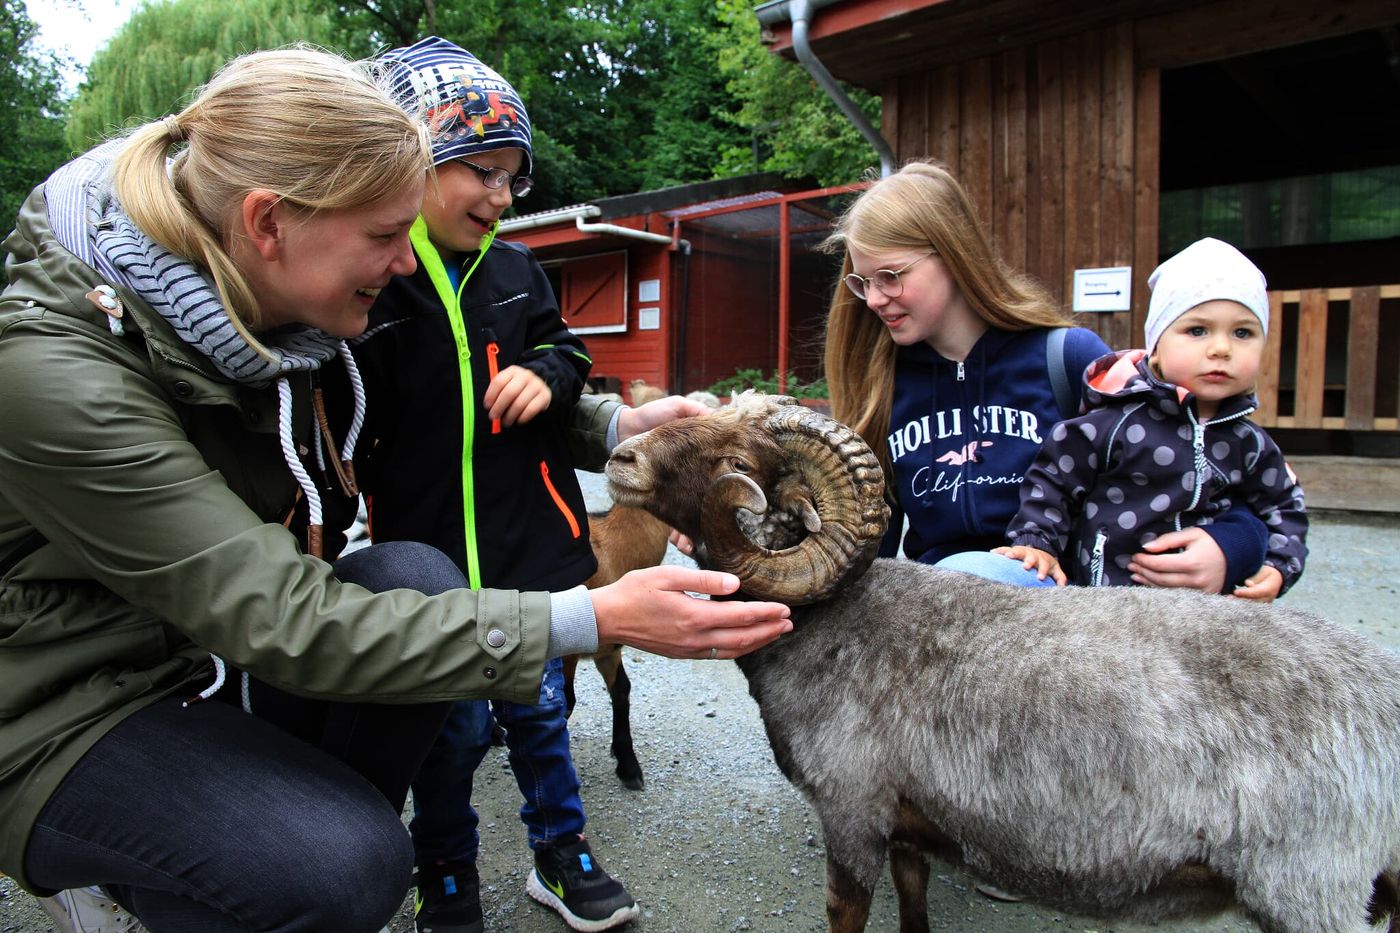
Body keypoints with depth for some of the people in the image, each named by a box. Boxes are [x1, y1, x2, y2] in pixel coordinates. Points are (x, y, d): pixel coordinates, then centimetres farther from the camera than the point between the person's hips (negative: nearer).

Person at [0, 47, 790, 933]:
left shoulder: (276, 307, -8)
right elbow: (289, 625, -34)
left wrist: (614, 427, -6)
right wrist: (594, 619, -38)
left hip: (227, 648, 6)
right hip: (76, 714, -6)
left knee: (415, 580, -22)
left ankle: (301, 821, 0)